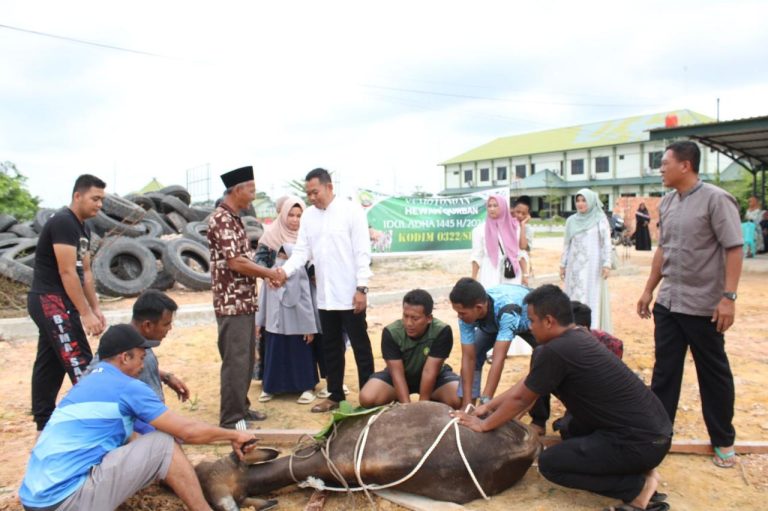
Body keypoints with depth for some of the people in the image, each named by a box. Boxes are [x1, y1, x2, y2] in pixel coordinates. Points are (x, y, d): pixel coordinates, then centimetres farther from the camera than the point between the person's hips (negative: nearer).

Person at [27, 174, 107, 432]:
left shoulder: (83, 228, 13)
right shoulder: (63, 223, -18)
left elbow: (86, 272, 15)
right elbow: (67, 273, -23)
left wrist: (96, 308, 11)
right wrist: (85, 313, -23)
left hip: (54, 302, 10)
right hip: (51, 301, -10)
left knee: (49, 362, 15)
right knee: (80, 363, -10)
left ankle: (44, 423, 25)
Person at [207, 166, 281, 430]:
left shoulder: (234, 219, 15)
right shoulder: (221, 219, -16)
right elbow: (235, 262, -22)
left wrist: (266, 273, 5)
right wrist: (269, 273, -11)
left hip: (244, 301, 10)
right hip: (232, 303, -10)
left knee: (247, 358, 17)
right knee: (235, 361, -3)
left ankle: (241, 407, 29)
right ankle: (231, 418, 7)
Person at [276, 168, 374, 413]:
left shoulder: (351, 210, -8)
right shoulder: (308, 216, 8)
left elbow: (362, 252, -10)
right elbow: (301, 251, 6)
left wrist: (361, 288, -15)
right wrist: (285, 270, -13)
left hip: (350, 293, -6)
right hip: (325, 295, 6)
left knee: (360, 345, 4)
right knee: (330, 347, 14)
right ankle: (335, 394, 27)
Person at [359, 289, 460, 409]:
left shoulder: (442, 332, -30)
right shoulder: (391, 333, -26)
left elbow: (429, 372, -28)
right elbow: (397, 374, -25)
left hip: (435, 377, -1)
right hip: (402, 376, 1)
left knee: (458, 400, -29)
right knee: (367, 399, -23)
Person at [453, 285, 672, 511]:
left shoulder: (555, 351, -20)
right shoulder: (576, 338, 9)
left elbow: (520, 398, -6)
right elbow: (526, 383, 18)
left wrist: (484, 424, 9)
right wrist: (488, 406, 23)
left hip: (642, 441, -9)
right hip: (653, 427, 9)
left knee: (550, 463, -1)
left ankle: (638, 486, -2)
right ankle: (635, 467, 15)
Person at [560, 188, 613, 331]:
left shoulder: (600, 219, -2)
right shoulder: (571, 220, 8)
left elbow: (606, 243, -4)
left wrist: (606, 264, -11)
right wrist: (563, 264, 11)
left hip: (593, 265, -4)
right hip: (575, 265, 4)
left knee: (593, 297, -2)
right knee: (574, 297, 5)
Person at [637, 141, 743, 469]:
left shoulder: (716, 199, -11)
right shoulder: (667, 203, 8)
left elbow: (734, 249, -14)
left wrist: (728, 297, -20)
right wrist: (649, 290, 16)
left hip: (703, 306, -6)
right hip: (668, 304, 6)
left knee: (713, 374, 9)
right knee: (664, 371, 12)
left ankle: (723, 441, 26)